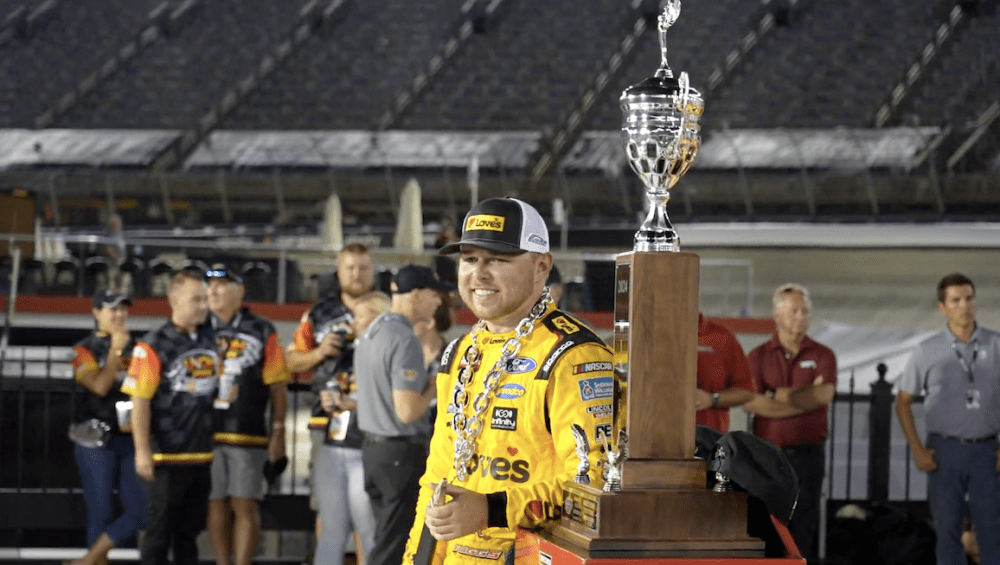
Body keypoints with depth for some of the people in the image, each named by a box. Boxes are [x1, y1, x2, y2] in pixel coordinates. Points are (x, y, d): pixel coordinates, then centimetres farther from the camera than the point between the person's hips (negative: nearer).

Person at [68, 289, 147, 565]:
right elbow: (100, 387, -16)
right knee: (101, 513, -2)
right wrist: (116, 350, -10)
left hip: (131, 439, 5)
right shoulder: (85, 350, -1)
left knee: (140, 511, -3)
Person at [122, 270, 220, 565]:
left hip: (202, 456, 6)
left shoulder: (210, 342, 10)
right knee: (160, 529, -1)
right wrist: (142, 451, -17)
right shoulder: (153, 345, -11)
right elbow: (139, 402, -13)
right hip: (167, 457, -6)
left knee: (190, 529, 13)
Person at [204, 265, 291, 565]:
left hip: (248, 436, -2)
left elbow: (278, 386, 4)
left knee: (244, 505, -4)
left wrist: (278, 431, -1)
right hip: (206, 435, 2)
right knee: (216, 505, 5)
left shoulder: (262, 332, 3)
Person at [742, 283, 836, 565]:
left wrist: (780, 396, -7)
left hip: (808, 454, 0)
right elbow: (750, 402, -10)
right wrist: (805, 399, -9)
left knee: (804, 528, 2)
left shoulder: (822, 356, 6)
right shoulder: (759, 356, 5)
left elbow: (824, 395, -12)